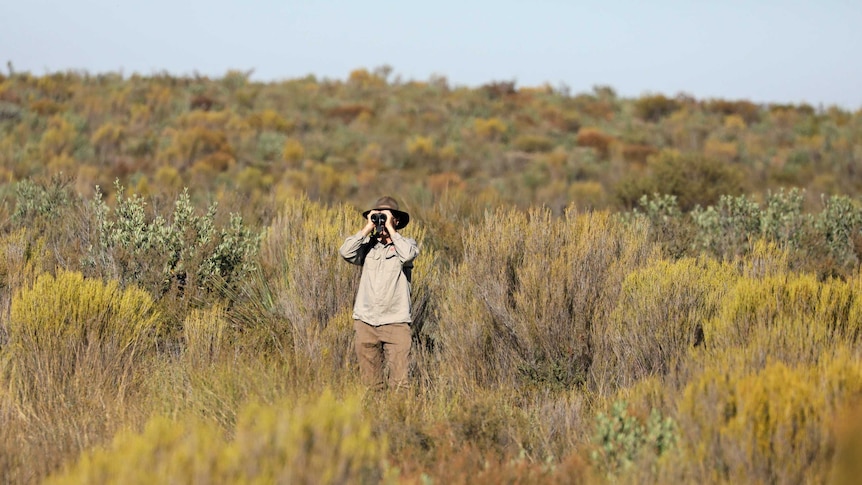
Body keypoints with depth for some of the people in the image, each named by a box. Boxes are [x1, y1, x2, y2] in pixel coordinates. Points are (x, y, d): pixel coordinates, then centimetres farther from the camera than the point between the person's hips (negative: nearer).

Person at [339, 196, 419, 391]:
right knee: (369, 381, 6)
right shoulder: (367, 245, 11)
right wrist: (368, 228, -3)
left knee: (399, 381, -9)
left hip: (395, 322, -3)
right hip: (365, 321, 3)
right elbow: (345, 252, -6)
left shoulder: (405, 243, 6)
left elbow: (408, 255, -17)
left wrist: (390, 228, -8)